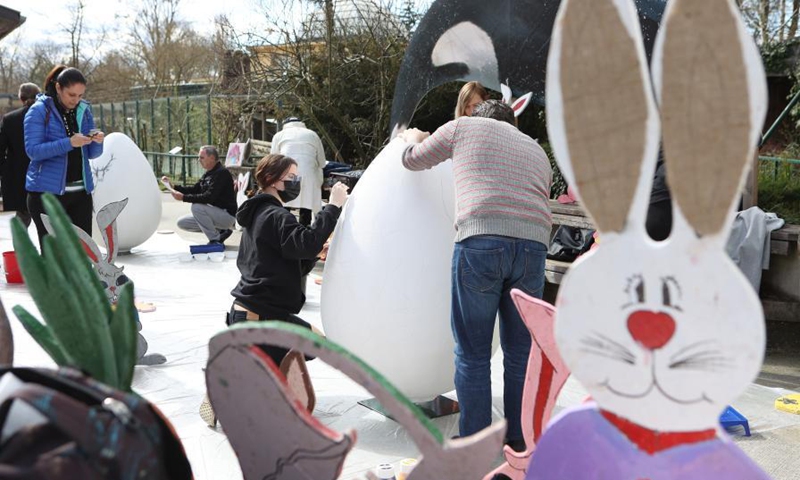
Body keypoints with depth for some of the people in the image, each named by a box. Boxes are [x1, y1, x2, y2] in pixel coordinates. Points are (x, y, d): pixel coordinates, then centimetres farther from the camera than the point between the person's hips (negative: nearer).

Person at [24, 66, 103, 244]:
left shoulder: (84, 111, 11)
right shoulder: (39, 111, -4)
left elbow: (92, 154, 14)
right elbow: (32, 150, -13)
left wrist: (97, 142, -9)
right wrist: (69, 143, -23)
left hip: (81, 191, 4)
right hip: (47, 191, -4)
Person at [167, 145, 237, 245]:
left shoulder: (222, 173, -19)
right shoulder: (208, 174, 9)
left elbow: (209, 197, -27)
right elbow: (194, 189, 14)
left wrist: (184, 197, -26)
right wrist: (173, 186, 3)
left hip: (227, 215, -9)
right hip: (216, 213, 9)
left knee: (197, 206, -29)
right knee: (182, 223, 6)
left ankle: (215, 240, -15)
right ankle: (219, 231, 9)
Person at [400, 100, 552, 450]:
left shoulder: (464, 126, 20)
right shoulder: (537, 151, 30)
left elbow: (413, 160, 31)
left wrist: (413, 138, 53)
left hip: (480, 238, -3)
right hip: (533, 244, 4)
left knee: (473, 352, 5)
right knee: (521, 351, 14)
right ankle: (519, 444, 22)